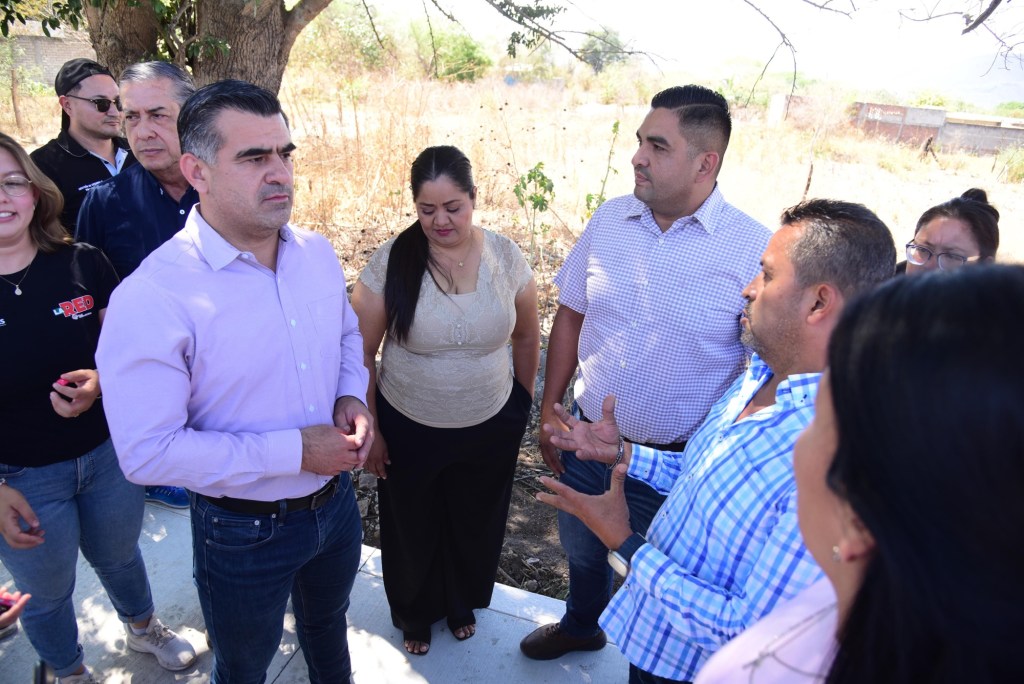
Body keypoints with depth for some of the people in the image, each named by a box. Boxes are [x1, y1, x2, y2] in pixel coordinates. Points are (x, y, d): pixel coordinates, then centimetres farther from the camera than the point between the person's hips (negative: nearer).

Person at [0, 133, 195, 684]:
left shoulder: (82, 264, -11)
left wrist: (102, 380, -22)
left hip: (107, 452, 2)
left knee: (118, 556, 27)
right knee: (46, 594, 20)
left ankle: (142, 628, 57)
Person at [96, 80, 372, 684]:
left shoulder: (318, 252, -6)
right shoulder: (151, 299, -26)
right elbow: (148, 451, -26)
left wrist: (352, 395, -9)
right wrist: (293, 451, -27)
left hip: (336, 500, 5)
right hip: (244, 533, -5)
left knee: (328, 620, 34)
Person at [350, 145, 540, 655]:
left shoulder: (506, 258, -11)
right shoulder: (390, 263, -16)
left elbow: (527, 336, 3)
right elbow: (361, 354, -9)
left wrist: (523, 405, 9)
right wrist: (370, 429, -6)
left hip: (490, 429, 2)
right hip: (408, 431, -1)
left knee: (475, 526, 23)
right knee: (412, 530, 20)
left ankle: (463, 604, 55)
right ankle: (415, 614, 51)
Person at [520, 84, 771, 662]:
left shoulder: (753, 249, -17)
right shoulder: (610, 219, -4)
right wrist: (549, 407, 6)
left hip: (678, 462, -4)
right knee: (582, 550, 29)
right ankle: (582, 626, 61)